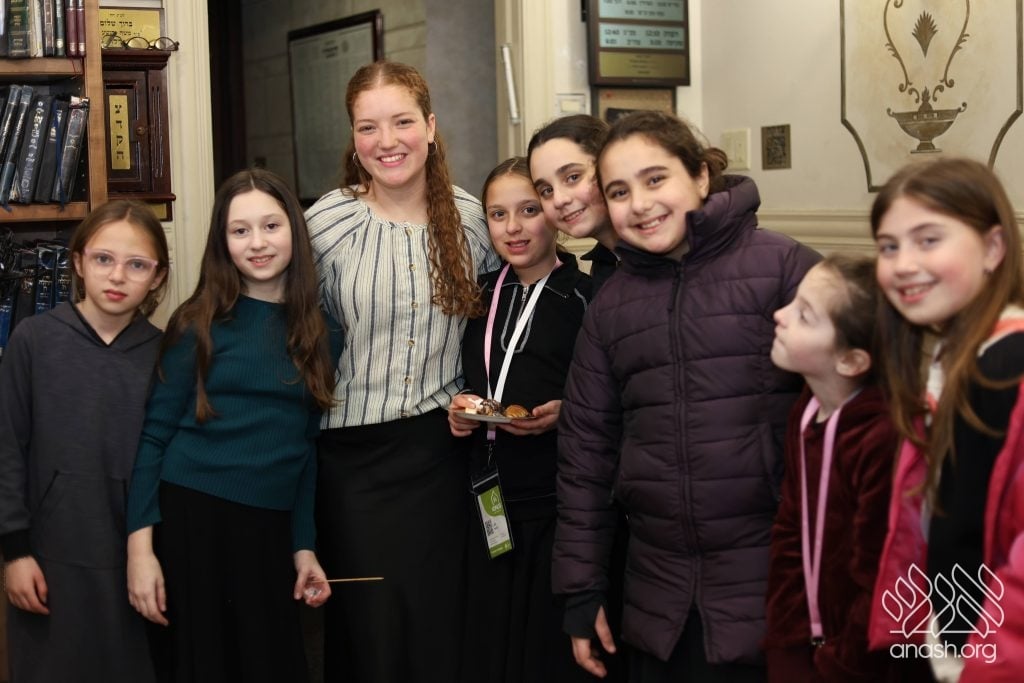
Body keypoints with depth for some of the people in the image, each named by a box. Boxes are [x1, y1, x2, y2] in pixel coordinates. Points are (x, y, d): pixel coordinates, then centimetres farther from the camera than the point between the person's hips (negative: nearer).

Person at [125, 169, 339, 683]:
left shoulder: (322, 332, 6)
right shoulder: (200, 324, -3)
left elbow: (308, 448, 11)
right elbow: (154, 433, -5)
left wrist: (304, 544, 8)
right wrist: (140, 545, -12)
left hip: (270, 529, 3)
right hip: (190, 517, -3)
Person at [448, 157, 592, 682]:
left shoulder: (590, 298, -6)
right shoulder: (482, 295, 10)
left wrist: (566, 414, -19)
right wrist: (460, 410, 3)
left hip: (562, 506, -5)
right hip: (490, 503, 5)